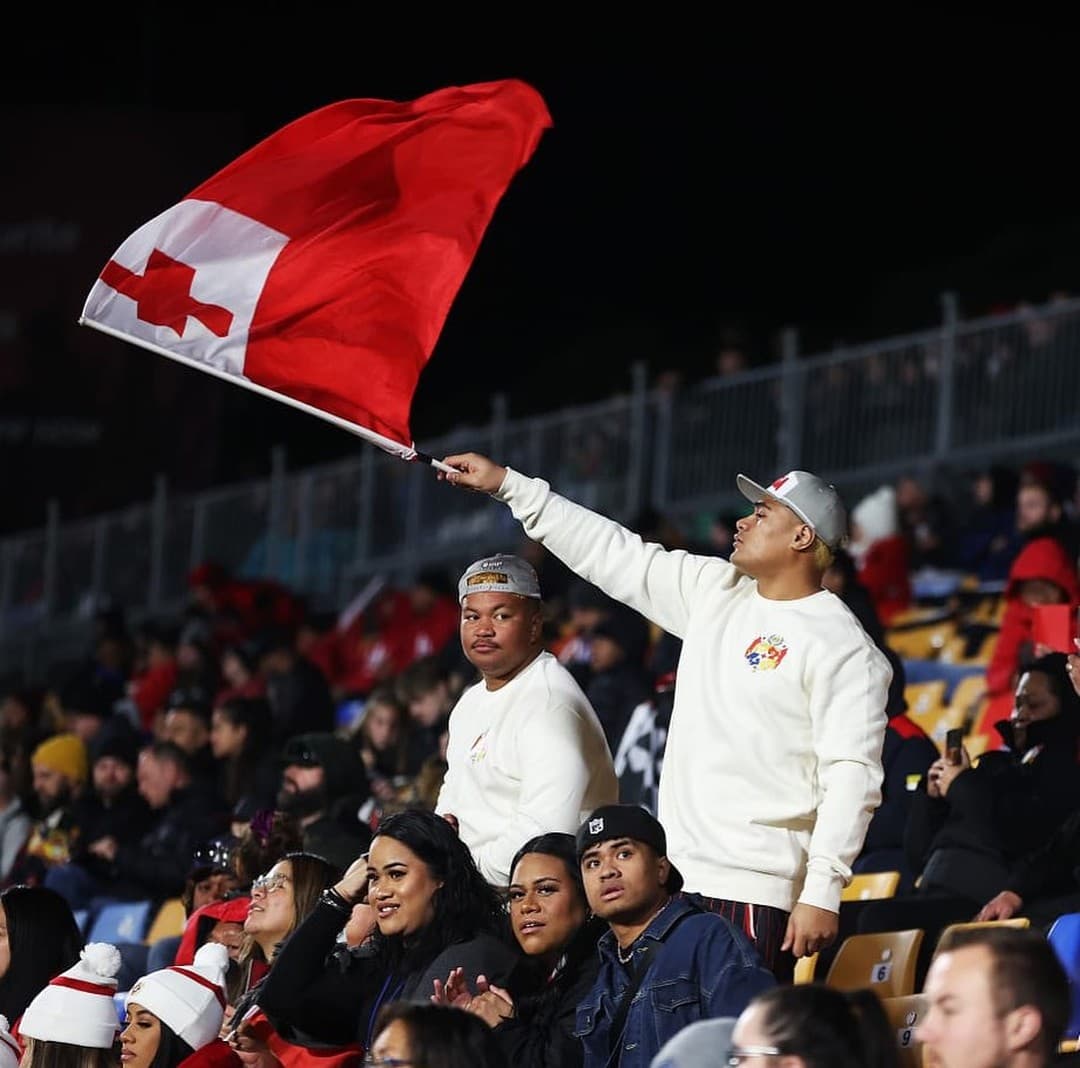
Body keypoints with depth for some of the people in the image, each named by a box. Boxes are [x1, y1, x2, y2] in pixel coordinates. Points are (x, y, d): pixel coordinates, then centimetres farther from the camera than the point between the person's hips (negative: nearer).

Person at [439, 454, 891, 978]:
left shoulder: (843, 648, -7)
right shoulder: (713, 591, 16)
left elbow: (852, 776, -13)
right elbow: (617, 555, 22)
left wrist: (822, 892, -21)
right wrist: (508, 484, 21)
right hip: (674, 877, 7)